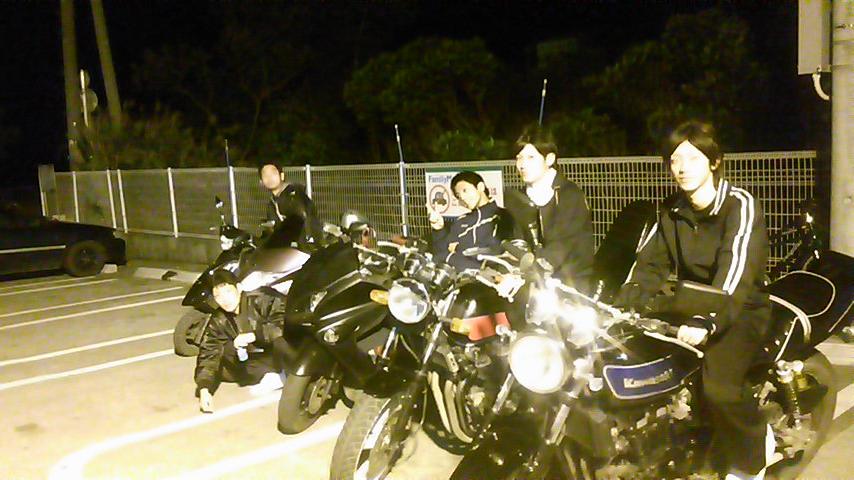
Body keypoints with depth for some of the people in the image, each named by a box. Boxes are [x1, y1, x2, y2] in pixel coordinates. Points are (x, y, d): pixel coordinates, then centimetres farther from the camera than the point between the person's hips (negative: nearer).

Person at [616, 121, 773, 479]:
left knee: (718, 386, -30)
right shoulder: (671, 210, 5)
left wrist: (707, 320, -45)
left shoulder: (740, 205, -15)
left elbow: (735, 270, -30)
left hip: (740, 308, -6)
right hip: (690, 300, 6)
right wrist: (619, 307, -17)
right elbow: (650, 265, -1)